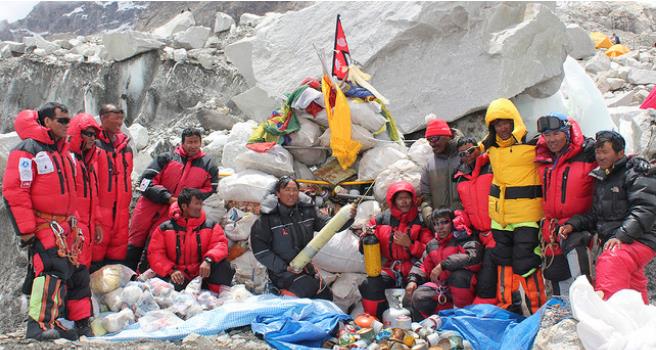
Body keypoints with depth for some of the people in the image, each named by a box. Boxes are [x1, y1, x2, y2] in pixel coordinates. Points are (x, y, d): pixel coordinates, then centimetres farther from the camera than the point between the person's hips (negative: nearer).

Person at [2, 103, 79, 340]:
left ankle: (51, 322, 19)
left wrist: (73, 221, 21)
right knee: (53, 269, -18)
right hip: (42, 225, -9)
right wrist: (25, 229, -19)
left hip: (63, 225, 9)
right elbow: (14, 191, -17)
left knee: (63, 271, 10)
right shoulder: (28, 149, -12)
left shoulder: (63, 150, 16)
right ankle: (39, 325, -15)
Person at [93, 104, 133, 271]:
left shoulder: (125, 146, 17)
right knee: (96, 247, -5)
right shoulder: (93, 144, -6)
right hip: (99, 207, -7)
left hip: (121, 209, 7)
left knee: (119, 249, 11)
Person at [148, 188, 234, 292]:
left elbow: (220, 245, -6)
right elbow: (155, 253, 0)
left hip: (201, 275, 2)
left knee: (221, 262, -24)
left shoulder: (211, 226, 7)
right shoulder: (164, 229, 5)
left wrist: (208, 260, -28)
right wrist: (171, 271, -18)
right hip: (178, 278, -2)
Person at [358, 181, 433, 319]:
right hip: (388, 268, 2)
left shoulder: (421, 221, 4)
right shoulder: (381, 219, 9)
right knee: (371, 285, -28)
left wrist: (409, 244, -12)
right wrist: (367, 236, -8)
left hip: (412, 269, -1)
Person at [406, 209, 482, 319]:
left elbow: (472, 257, -28)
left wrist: (443, 265, -31)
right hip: (440, 286, 5)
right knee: (419, 297, -20)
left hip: (463, 286, -5)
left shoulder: (463, 238, -8)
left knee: (459, 274, -37)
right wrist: (413, 280, -2)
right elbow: (422, 265, 19)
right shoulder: (432, 244, 14)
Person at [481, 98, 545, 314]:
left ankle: (538, 310, 6)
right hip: (499, 215, 6)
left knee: (525, 264, -7)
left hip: (527, 214, -6)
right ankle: (508, 307, 26)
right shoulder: (490, 147, 9)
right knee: (503, 262, 14)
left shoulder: (532, 144, -8)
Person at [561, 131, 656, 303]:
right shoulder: (602, 178, 21)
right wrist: (573, 224, 7)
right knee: (634, 294, 16)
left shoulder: (636, 173, -4)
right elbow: (595, 214, 25)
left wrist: (621, 236, -27)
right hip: (613, 243, 9)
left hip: (639, 241, -9)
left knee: (610, 260, -37)